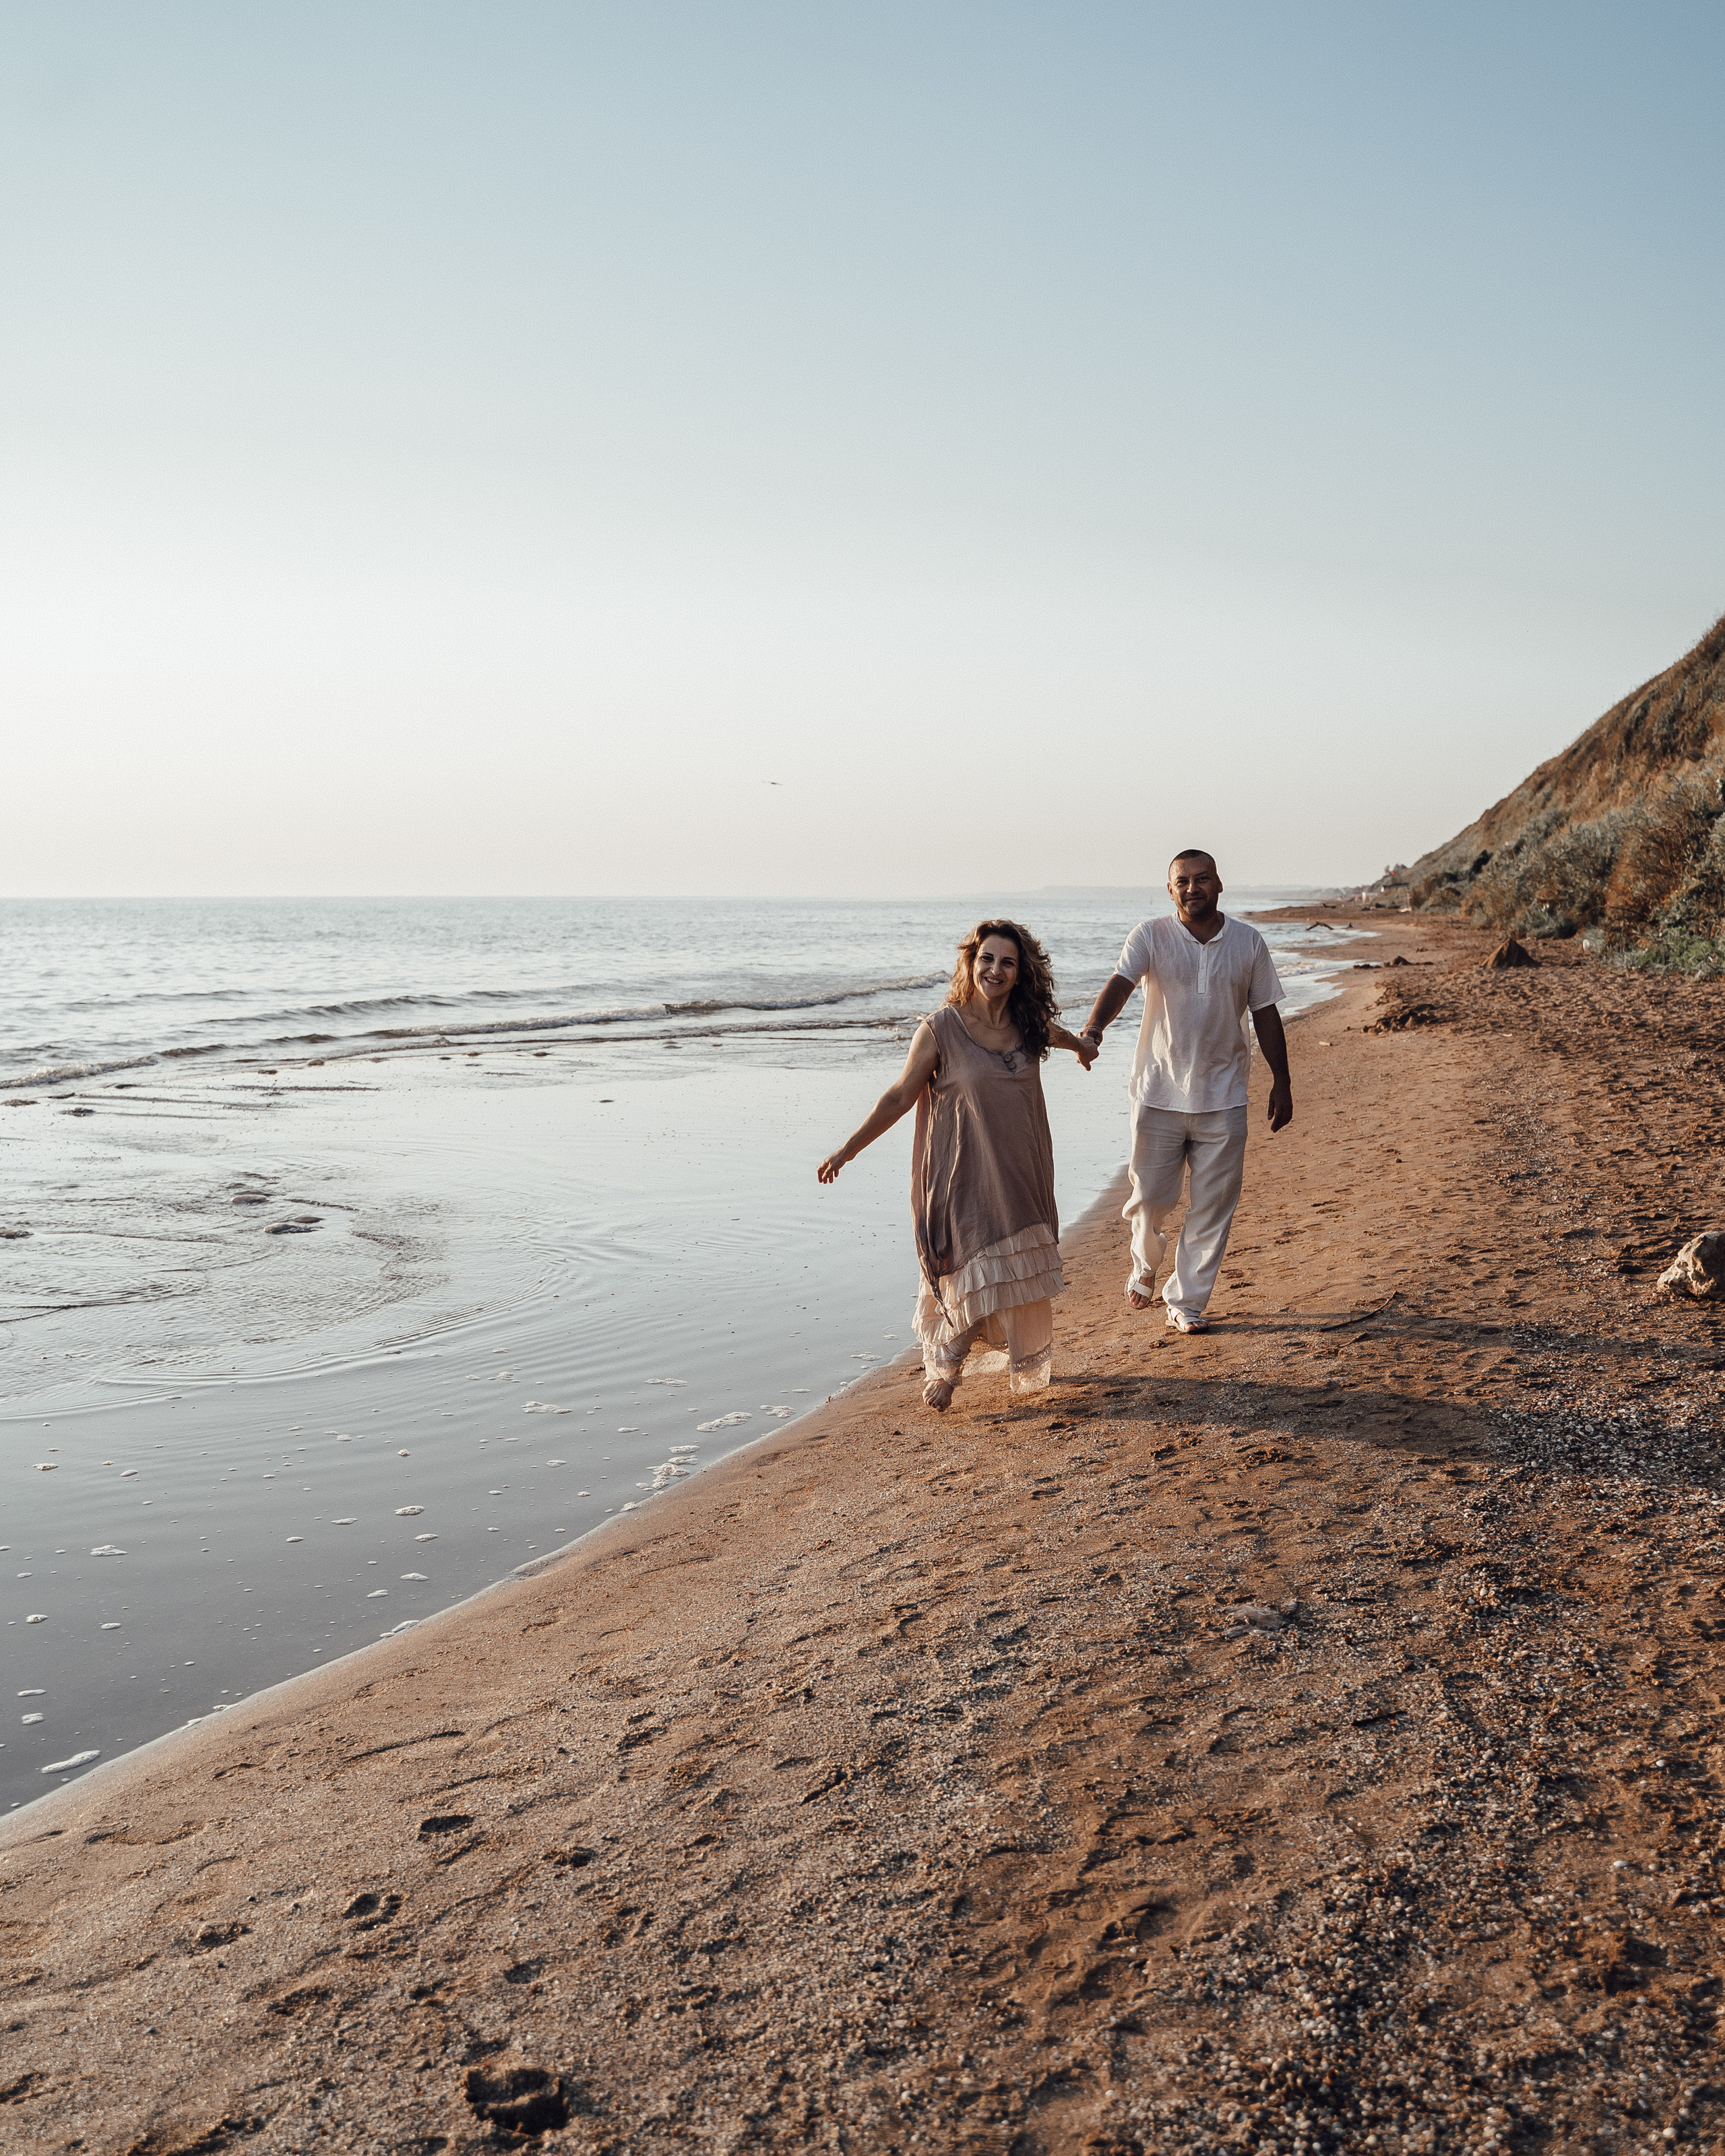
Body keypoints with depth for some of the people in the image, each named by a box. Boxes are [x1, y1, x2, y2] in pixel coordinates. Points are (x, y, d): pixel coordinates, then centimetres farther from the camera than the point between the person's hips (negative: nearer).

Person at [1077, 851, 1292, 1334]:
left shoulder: (1249, 943, 3)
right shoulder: (1151, 937, -4)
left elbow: (1265, 1013, 10)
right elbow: (1119, 983, -20)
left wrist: (1281, 1082, 8)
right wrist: (1094, 1028, -40)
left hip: (1223, 1099, 2)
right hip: (1159, 1094, -1)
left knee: (1212, 1206, 3)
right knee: (1151, 1197, 5)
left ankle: (1187, 1302, 16)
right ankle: (1145, 1266, 37)